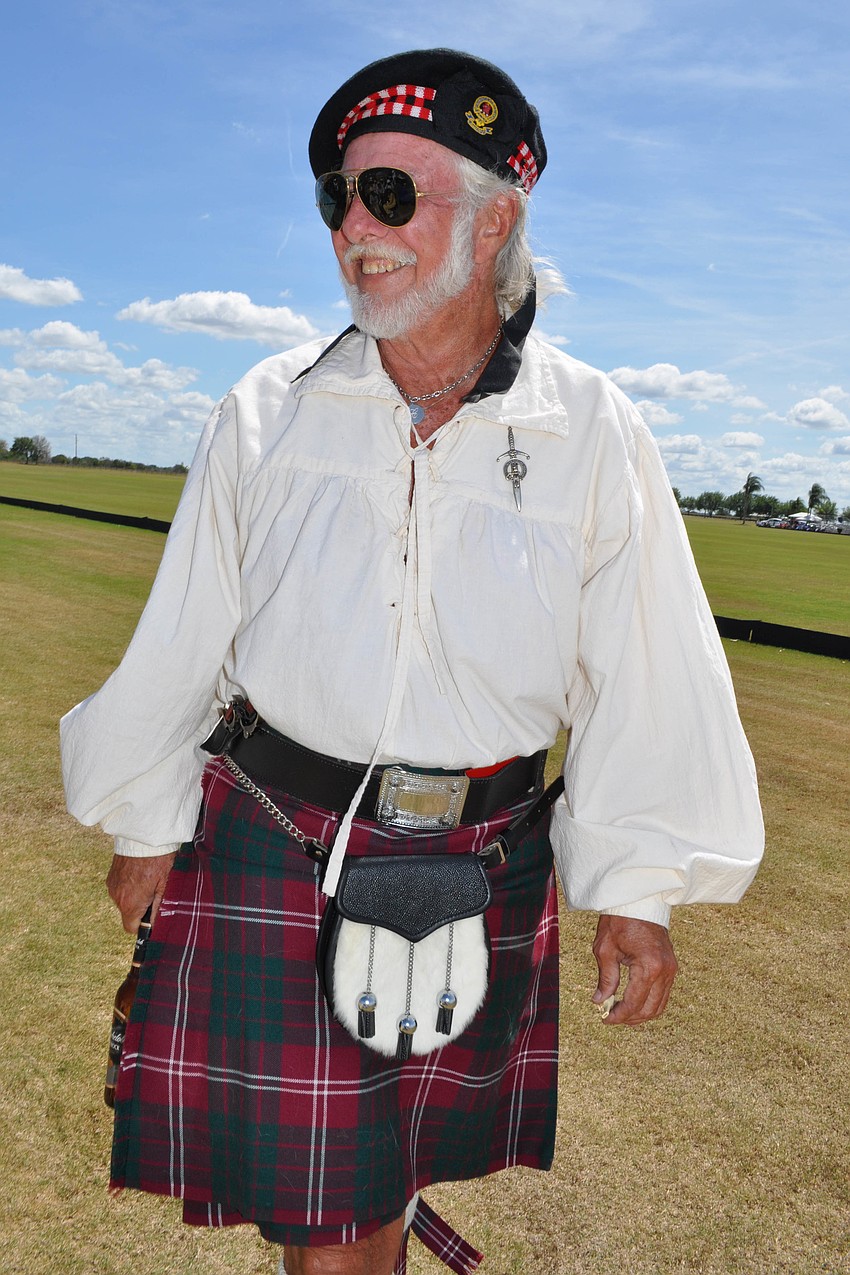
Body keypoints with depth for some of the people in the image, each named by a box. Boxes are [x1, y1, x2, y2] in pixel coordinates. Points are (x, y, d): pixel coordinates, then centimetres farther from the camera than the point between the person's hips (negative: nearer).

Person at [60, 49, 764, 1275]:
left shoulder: (592, 434, -5)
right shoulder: (270, 411, -2)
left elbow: (638, 678, -2)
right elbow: (185, 637, 4)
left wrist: (636, 887, -1)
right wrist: (147, 825, 8)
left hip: (480, 862, 0)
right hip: (272, 843, 0)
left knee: (388, 1167, 20)